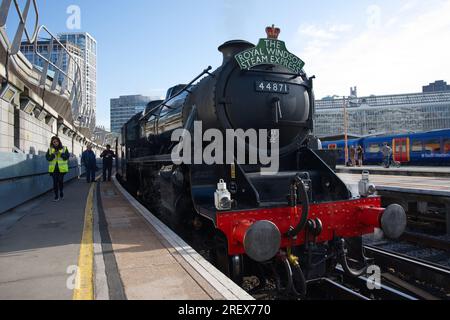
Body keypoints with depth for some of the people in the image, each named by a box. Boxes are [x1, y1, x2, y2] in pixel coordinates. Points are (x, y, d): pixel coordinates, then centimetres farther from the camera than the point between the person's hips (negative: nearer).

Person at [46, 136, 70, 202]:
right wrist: (53, 154, -14)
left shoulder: (64, 149, 5)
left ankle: (61, 194, 19)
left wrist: (61, 153, -18)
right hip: (53, 168, 1)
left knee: (61, 181, -4)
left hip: (61, 168, -1)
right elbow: (48, 158, 2)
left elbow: (67, 157, -4)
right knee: (55, 182, -1)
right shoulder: (50, 149, 10)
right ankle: (56, 196, 7)